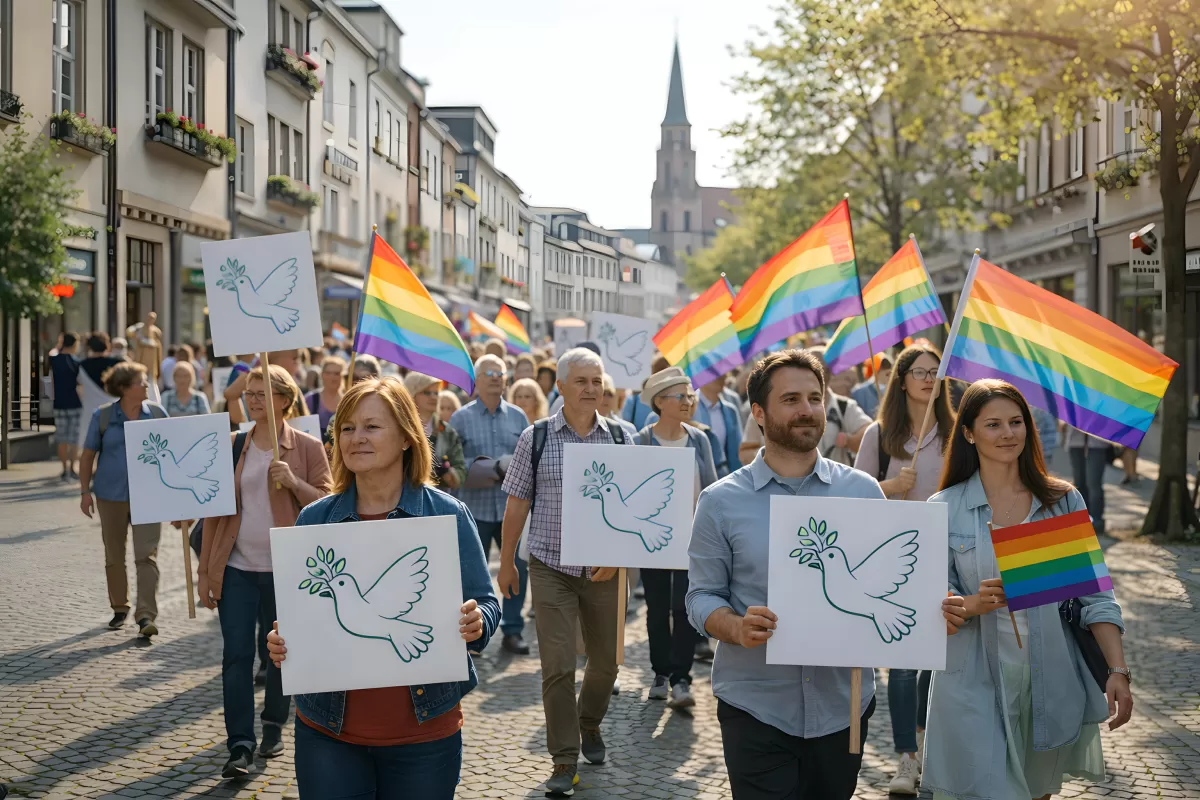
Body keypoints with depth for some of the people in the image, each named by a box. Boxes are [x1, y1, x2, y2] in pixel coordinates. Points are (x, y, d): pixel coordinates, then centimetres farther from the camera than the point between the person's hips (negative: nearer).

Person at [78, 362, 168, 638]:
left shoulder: (157, 413, 0)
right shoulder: (103, 416, -2)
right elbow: (88, 455, 5)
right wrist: (85, 491, 1)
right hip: (111, 495, 1)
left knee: (147, 555, -10)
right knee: (114, 556, 12)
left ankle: (146, 615, -12)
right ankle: (119, 608, 29)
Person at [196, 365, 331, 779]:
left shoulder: (307, 447, -2)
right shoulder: (232, 446, 6)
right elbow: (215, 509, 8)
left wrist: (293, 482, -20)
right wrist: (204, 569, 6)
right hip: (236, 568, 2)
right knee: (236, 655, -3)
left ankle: (274, 726, 29)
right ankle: (241, 744, 2)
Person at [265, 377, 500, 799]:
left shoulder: (447, 515, -4)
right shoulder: (314, 520, 2)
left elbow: (485, 605, -1)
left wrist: (475, 623, -22)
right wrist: (280, 641, -12)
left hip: (425, 731, -1)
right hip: (328, 730, 2)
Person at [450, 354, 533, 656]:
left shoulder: (517, 416, 9)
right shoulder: (461, 418, 1)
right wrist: (480, 467, -16)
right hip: (475, 506, -2)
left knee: (518, 568, 2)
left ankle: (512, 630, 15)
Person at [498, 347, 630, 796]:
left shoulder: (619, 439, 2)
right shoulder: (536, 438, -3)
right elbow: (517, 504, 3)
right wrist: (507, 562, 4)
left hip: (604, 568, 2)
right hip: (551, 568, -2)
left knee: (606, 659, 13)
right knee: (557, 666, -5)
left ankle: (589, 725, 40)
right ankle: (565, 758, 7)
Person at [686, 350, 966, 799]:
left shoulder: (862, 492, 4)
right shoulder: (721, 502, -2)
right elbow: (702, 597, -1)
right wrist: (738, 628, -22)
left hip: (843, 707, 2)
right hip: (756, 709, -2)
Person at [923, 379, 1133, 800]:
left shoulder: (1063, 501, 3)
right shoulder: (945, 509, -2)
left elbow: (1095, 595, 1)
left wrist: (1118, 670, -9)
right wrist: (976, 603, -24)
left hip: (1053, 684, 2)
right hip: (975, 686, -2)